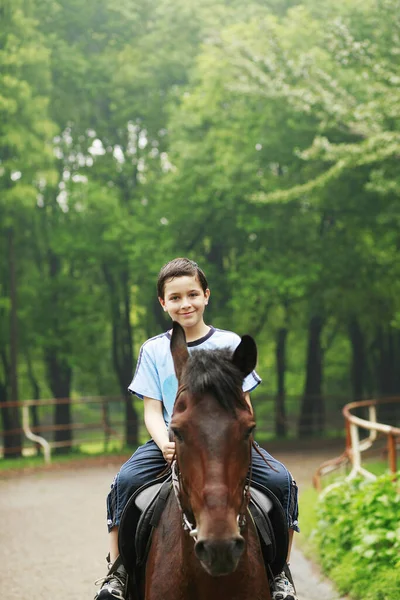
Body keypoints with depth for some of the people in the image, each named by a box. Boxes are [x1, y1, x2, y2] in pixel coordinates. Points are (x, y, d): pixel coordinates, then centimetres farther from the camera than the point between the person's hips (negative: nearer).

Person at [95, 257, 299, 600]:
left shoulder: (229, 344, 5)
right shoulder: (154, 350, 6)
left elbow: (243, 406, 6)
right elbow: (152, 410, 3)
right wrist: (165, 444, -18)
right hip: (171, 442, 0)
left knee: (281, 480, -22)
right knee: (125, 481, -25)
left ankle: (280, 572, -8)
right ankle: (117, 570, -11)